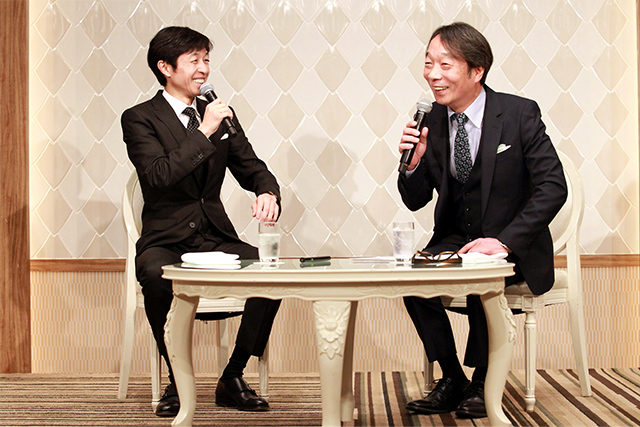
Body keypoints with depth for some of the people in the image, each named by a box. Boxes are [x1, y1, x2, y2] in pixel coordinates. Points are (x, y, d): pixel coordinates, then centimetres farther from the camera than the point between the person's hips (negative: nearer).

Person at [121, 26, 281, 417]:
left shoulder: (221, 115, 14)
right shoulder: (140, 118, -2)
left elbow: (252, 168, 12)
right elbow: (159, 176, -17)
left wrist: (268, 193, -11)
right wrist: (204, 131, -20)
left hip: (216, 239, 4)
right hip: (166, 241, -4)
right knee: (157, 275, -38)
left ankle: (233, 378, -9)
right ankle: (177, 382, -16)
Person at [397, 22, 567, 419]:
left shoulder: (520, 113, -10)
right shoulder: (431, 121, -1)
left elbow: (553, 186, -15)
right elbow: (416, 201, 4)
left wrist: (504, 240, -27)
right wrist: (414, 161, -19)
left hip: (513, 247, -4)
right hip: (455, 240, 4)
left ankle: (482, 383, -10)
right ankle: (452, 379, -5)